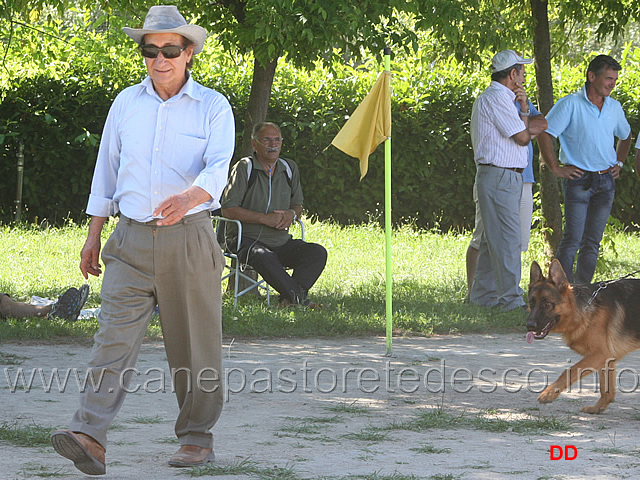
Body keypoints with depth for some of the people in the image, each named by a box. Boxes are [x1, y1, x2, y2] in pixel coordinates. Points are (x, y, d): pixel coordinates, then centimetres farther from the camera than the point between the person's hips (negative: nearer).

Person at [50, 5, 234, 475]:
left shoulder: (212, 107, 0)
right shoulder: (126, 103, 10)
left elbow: (218, 167, -15)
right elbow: (106, 171, 16)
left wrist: (189, 197, -36)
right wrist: (93, 236, 14)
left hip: (189, 238, -2)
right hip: (132, 241, 2)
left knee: (194, 346, 5)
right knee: (114, 336, -10)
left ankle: (197, 437, 17)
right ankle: (90, 437, -20)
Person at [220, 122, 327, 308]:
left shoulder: (289, 168, 14)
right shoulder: (244, 168, -3)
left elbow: (298, 205, 23)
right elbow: (228, 210, -10)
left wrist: (291, 214, -3)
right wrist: (264, 218, -16)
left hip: (282, 242, 6)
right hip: (249, 239, -6)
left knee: (318, 252, -19)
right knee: (263, 256, -40)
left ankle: (289, 297, -32)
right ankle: (299, 297, -33)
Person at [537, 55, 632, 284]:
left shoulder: (614, 107, 11)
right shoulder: (570, 104, -7)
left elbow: (625, 136, 30)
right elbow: (544, 134, -8)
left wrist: (618, 163, 18)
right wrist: (556, 168, -9)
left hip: (606, 181, 6)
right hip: (579, 180, -5)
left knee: (593, 241, 6)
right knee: (573, 239, -10)